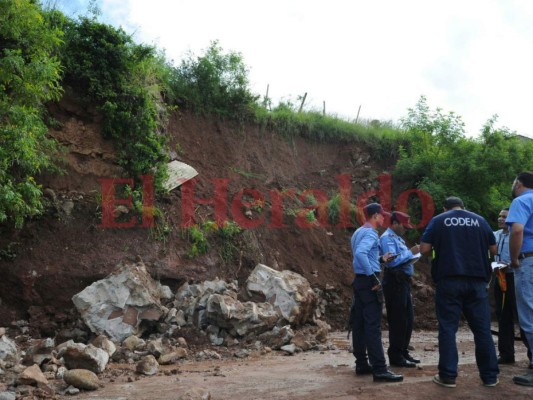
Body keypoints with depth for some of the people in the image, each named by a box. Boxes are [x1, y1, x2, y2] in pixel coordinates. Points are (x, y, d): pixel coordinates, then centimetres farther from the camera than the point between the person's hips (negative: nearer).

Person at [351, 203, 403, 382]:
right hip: (369, 282, -10)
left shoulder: (358, 232, 17)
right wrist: (373, 276, -26)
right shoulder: (370, 233, -13)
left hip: (359, 280, 10)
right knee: (373, 326, -10)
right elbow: (360, 253, -29)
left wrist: (381, 259, 22)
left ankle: (362, 364, 16)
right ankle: (379, 369, -9)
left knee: (359, 324, 10)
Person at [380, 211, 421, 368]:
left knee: (407, 319, 14)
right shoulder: (387, 238, -11)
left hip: (403, 281, 10)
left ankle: (403, 352, 24)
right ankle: (395, 357, 2)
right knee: (397, 320, -5)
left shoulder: (398, 238, 20)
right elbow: (392, 261, -23)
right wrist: (410, 252, -16)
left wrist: (412, 256, 7)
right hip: (394, 282, -10)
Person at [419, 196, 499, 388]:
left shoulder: (438, 220, 3)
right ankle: (489, 375, 13)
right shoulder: (480, 220, 10)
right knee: (482, 328, 8)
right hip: (477, 280, 2)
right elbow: (494, 249, 16)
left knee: (447, 328, 2)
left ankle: (448, 375, 2)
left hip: (448, 280, -2)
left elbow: (424, 249, -2)